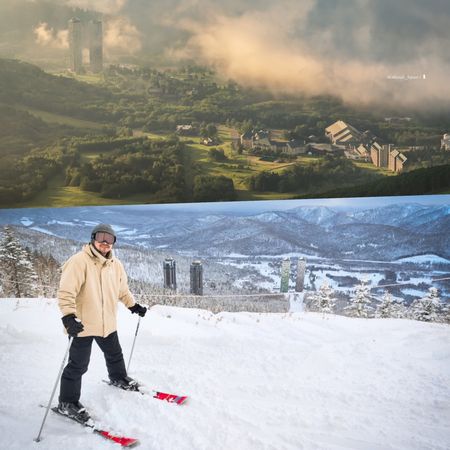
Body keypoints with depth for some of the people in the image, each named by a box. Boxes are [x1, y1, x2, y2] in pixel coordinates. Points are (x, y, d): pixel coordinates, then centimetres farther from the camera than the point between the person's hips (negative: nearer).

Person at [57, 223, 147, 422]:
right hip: (83, 324, -7)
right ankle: (67, 403, 18)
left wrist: (133, 305, 19)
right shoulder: (79, 261, -18)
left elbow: (123, 290, 21)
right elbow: (66, 292, -25)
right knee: (78, 365, 1)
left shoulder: (115, 264, 5)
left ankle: (118, 378, 52)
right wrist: (69, 316, -34)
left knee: (114, 355, 26)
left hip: (108, 323, 7)